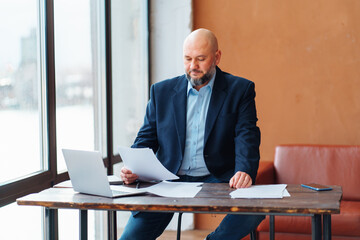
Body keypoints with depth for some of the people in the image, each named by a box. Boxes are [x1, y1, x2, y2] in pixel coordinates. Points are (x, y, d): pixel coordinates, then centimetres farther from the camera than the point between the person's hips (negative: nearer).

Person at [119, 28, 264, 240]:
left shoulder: (240, 90, 5)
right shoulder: (162, 91, 12)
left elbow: (247, 137, -5)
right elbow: (146, 138, 11)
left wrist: (244, 171, -25)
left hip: (217, 181, 0)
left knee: (255, 210, -29)